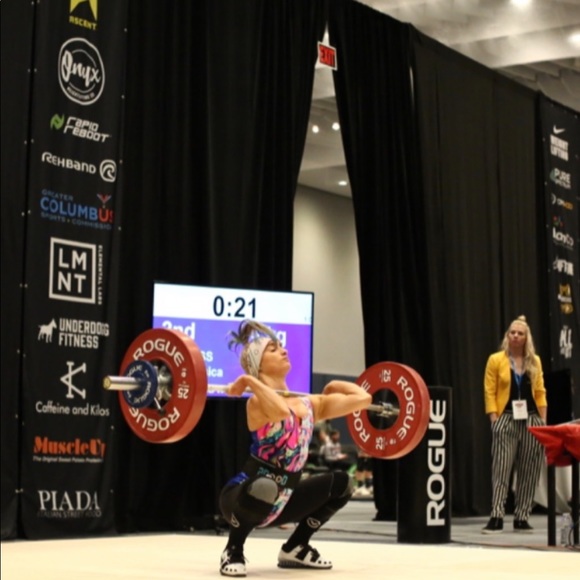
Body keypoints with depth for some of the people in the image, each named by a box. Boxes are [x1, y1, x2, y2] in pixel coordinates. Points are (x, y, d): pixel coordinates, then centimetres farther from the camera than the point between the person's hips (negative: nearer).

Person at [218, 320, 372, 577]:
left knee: (340, 483, 5)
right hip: (243, 498, -7)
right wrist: (247, 381, -29)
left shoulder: (310, 404, 4)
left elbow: (362, 398, -2)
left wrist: (333, 387, 16)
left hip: (276, 503, 7)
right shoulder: (258, 403, -17)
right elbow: (281, 410, -42)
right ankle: (233, 551, -12)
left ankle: (295, 548, 15)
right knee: (266, 487, -40)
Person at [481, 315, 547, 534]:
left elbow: (540, 392, 11)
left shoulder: (534, 361, 10)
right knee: (501, 469, -9)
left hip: (531, 420, 3)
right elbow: (489, 392, -2)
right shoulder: (496, 360, 1)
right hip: (506, 420, -3)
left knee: (529, 471, 4)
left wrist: (543, 421, 4)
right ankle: (496, 518, -11)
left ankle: (521, 518, 11)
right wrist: (494, 419, -10)